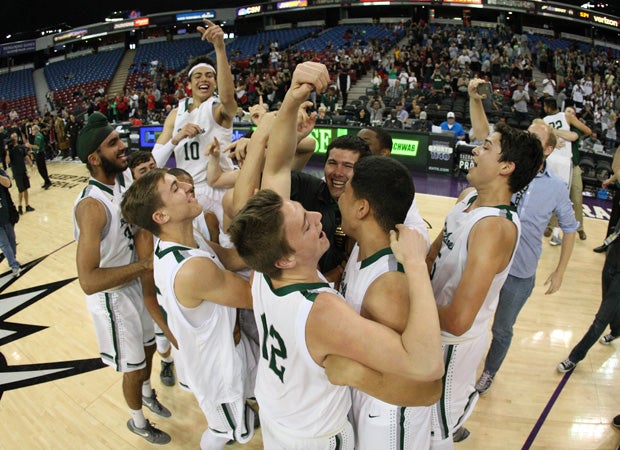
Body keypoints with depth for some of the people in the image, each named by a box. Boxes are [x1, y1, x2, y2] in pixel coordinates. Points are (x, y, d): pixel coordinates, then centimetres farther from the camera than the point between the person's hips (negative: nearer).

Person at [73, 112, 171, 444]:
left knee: (148, 346, 28)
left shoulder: (125, 177, -9)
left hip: (136, 283, 7)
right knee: (134, 367, 14)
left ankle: (147, 394, 58)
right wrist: (145, 265, -31)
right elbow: (88, 281, -36)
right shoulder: (92, 206, -32)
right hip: (112, 296, -7)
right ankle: (138, 422, 43)